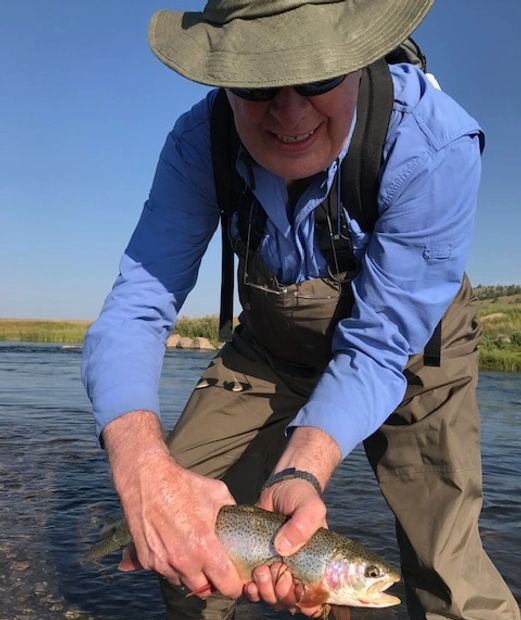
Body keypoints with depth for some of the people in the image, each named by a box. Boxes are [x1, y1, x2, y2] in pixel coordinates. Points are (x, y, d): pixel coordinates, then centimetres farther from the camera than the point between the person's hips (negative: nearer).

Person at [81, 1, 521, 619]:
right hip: (272, 345, 3)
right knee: (178, 528, -1)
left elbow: (376, 347, -29)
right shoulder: (201, 142, -23)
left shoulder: (432, 145, -33)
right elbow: (136, 307, -27)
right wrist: (143, 466, -45)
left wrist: (300, 472, -44)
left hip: (408, 344, -2)